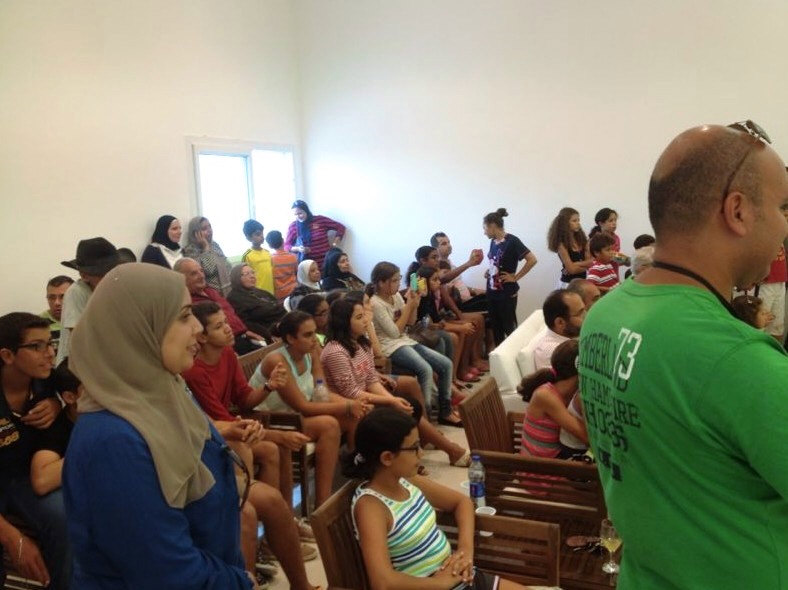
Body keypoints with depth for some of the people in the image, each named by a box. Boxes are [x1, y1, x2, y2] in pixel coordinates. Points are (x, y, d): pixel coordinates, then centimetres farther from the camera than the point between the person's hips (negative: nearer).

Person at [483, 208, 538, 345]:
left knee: (509, 327, 4)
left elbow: (532, 260, -20)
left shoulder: (512, 241, -16)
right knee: (496, 328, 14)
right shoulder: (493, 242, 6)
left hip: (507, 293, -7)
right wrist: (489, 271, 4)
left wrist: (515, 277, -15)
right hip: (492, 292, 7)